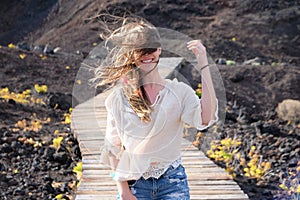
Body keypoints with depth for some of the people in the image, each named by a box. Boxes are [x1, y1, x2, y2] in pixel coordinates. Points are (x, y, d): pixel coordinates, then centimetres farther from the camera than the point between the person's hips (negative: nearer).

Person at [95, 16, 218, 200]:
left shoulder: (179, 91, -2)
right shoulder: (119, 98, 0)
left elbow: (206, 118, -20)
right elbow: (114, 148, 3)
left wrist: (203, 65, -21)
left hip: (173, 183, 0)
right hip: (135, 183, 1)